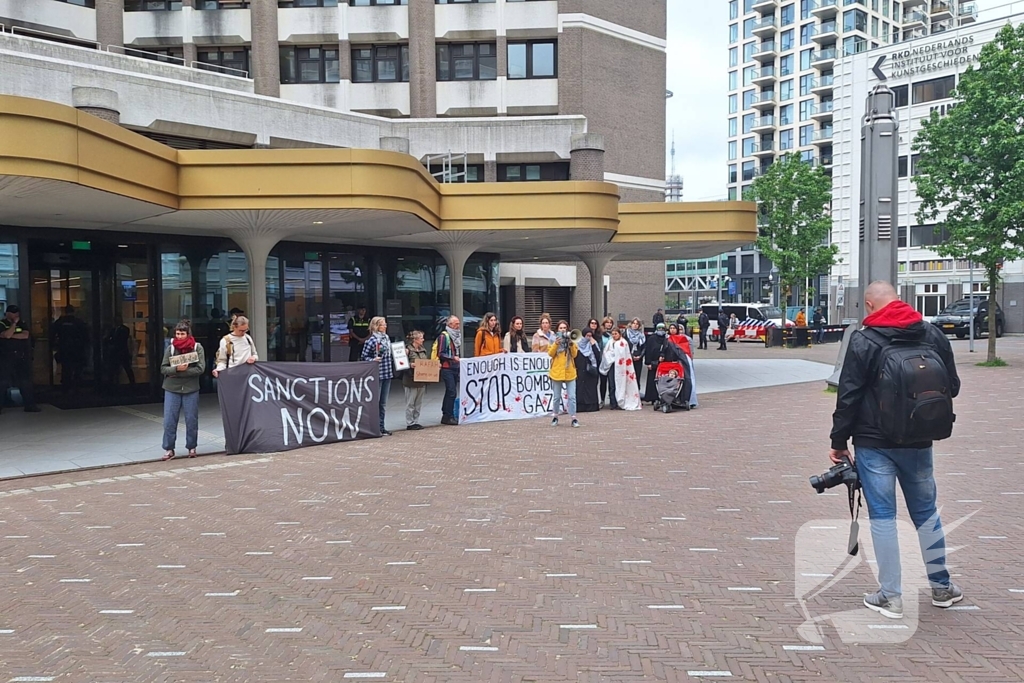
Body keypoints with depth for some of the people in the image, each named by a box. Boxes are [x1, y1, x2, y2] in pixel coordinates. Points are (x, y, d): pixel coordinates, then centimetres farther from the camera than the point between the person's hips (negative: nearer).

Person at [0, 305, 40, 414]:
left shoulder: (22, 324, 11)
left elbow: (25, 335, -6)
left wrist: (12, 335, -11)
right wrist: (14, 323, -12)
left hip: (21, 358, 4)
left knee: (26, 382, 4)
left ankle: (29, 405, 7)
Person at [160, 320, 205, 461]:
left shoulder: (197, 347, -2)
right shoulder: (170, 348, 2)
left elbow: (201, 368, -10)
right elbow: (163, 369, -2)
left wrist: (182, 371, -15)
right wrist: (177, 369, -20)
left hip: (191, 389, -1)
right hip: (172, 389, 1)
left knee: (191, 420, 6)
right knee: (169, 421, 0)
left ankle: (191, 447, 20)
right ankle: (169, 449, 10)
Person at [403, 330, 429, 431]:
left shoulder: (423, 350, 12)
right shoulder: (408, 350, -9)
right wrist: (410, 365, -29)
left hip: (422, 380, 7)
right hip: (411, 380, -7)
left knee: (419, 403, 12)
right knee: (410, 403, 1)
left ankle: (416, 422, 20)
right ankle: (409, 423, 8)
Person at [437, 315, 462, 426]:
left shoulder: (456, 335, 17)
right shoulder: (443, 336, -9)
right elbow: (440, 354, -14)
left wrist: (459, 359, 15)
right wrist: (453, 358, -18)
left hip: (455, 368, 8)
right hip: (447, 368, -8)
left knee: (450, 392, 12)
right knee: (452, 392, -12)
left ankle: (446, 415, 18)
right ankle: (448, 416, -7)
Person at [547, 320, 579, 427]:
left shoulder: (571, 339, 7)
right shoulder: (554, 339, 3)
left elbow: (575, 354, -3)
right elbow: (550, 354, -8)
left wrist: (571, 344, -19)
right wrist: (556, 344, -21)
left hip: (570, 372, 1)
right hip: (557, 372, 0)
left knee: (572, 396, -2)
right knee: (556, 397, 8)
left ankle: (574, 418, 2)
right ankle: (555, 417, 21)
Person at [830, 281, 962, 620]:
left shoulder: (863, 341, -12)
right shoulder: (933, 334, 2)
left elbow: (848, 397, -12)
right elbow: (952, 386, 9)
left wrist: (839, 442, -3)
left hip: (875, 444, -4)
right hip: (919, 443, 4)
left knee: (882, 516, 3)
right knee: (926, 512, 18)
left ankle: (890, 596, 8)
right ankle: (941, 587, 30)